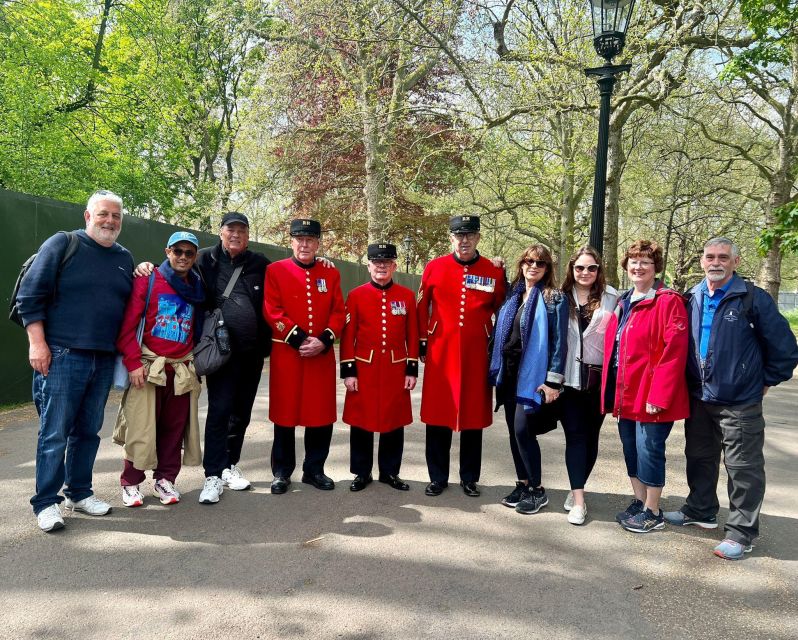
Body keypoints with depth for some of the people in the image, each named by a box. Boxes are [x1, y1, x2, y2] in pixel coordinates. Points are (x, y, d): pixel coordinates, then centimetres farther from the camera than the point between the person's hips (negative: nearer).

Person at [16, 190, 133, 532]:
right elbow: (30, 295, -6)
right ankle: (46, 502, 10)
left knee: (88, 431, 13)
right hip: (62, 356, -5)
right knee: (54, 433, -1)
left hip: (104, 361, 5)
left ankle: (79, 492, 26)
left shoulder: (124, 258, 14)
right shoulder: (62, 244, -2)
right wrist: (37, 343, -11)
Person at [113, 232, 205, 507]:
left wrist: (197, 362, 11)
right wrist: (133, 362, -12)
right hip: (148, 367, -4)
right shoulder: (148, 280, -2)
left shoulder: (197, 288, 12)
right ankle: (131, 483, 17)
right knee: (141, 428, 0)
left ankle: (165, 479, 23)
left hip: (182, 370, 4)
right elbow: (128, 324, -6)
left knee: (174, 428, 8)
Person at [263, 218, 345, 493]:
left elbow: (338, 313, 3)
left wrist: (324, 341, -12)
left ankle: (314, 470, 21)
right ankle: (282, 471, 19)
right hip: (286, 354, -2)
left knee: (322, 414, 6)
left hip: (323, 356, 2)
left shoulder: (331, 273, 9)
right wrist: (299, 340, -14)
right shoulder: (275, 270, 2)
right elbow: (272, 311, -6)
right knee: (285, 413, 5)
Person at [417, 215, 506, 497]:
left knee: (474, 417, 8)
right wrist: (422, 344, 6)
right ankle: (438, 478, 20)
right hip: (440, 354, 0)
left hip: (476, 355, 0)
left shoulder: (495, 271, 2)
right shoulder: (434, 267, 2)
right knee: (437, 416, 6)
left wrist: (494, 343, 3)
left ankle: (469, 479, 23)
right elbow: (422, 307, 7)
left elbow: (502, 311, 11)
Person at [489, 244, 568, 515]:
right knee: (514, 430, 10)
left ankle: (537, 490, 8)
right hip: (509, 372, 6)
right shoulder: (512, 295, 12)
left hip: (533, 375, -6)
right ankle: (523, 484, 23)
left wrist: (553, 381, -13)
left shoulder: (555, 299, -5)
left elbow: (559, 341, -9)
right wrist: (497, 369, 8)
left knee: (523, 429, -9)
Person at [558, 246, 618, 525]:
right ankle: (578, 499, 0)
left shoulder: (611, 298, 1)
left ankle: (576, 489, 25)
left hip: (599, 377, 0)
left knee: (591, 436, 9)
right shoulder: (562, 297, 4)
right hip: (570, 377, 0)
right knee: (575, 436, -1)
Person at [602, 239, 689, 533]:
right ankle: (639, 502, 32)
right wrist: (611, 392, 11)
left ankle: (652, 513, 18)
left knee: (649, 451, 2)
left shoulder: (668, 302, -11)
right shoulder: (623, 303, 13)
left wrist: (658, 396, -20)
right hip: (626, 394, 8)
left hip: (650, 396, -7)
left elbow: (673, 353, -18)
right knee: (631, 450, 16)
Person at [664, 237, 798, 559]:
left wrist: (766, 380, -1)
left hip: (740, 402, -5)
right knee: (699, 458, 19)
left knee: (743, 468, 3)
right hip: (699, 399, 6)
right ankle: (700, 511, 38)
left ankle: (741, 533, 17)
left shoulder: (753, 298, -10)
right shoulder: (692, 299, 5)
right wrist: (691, 382, 12)